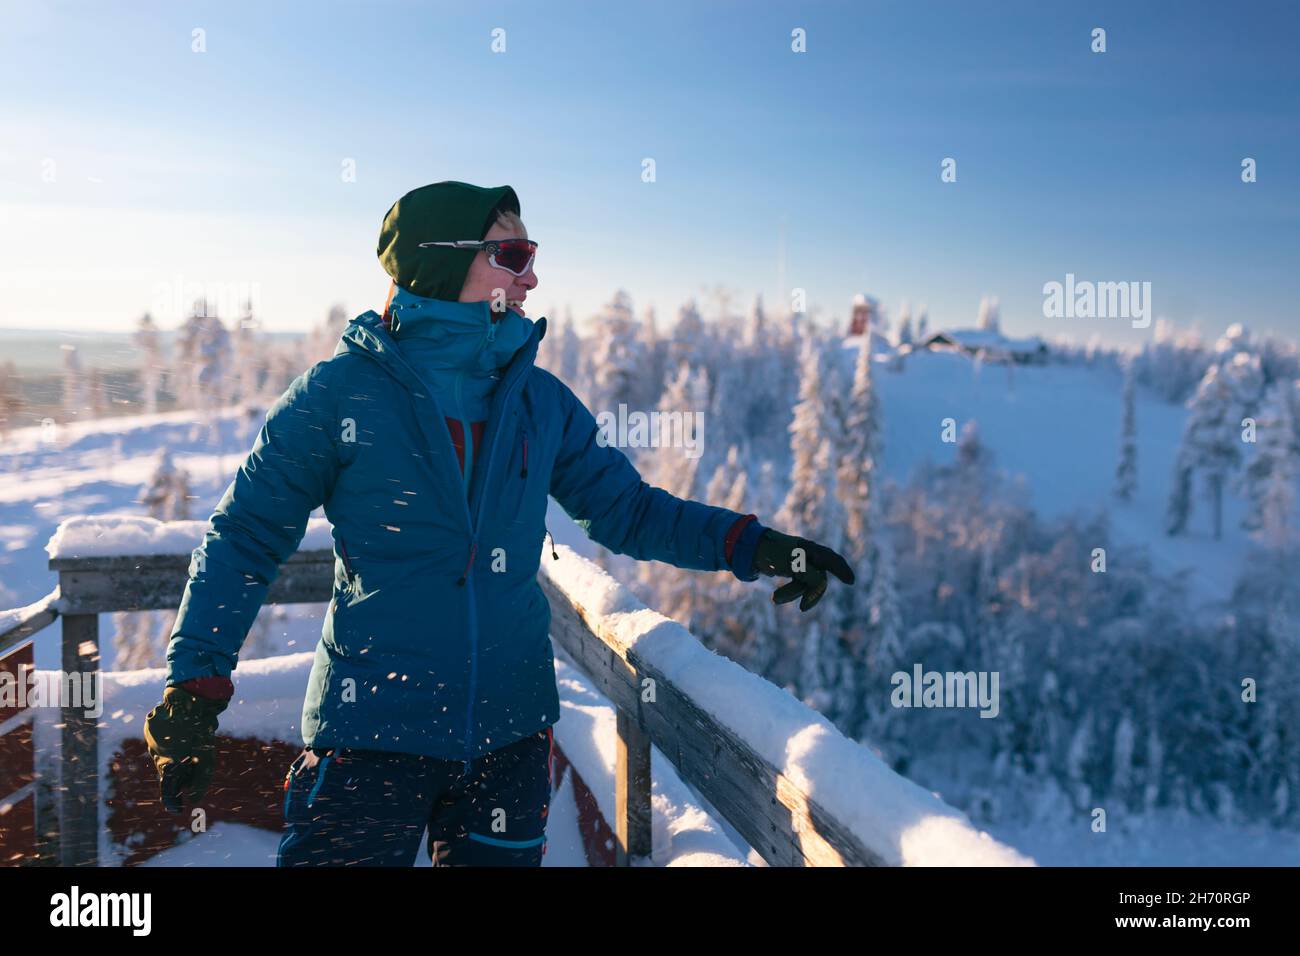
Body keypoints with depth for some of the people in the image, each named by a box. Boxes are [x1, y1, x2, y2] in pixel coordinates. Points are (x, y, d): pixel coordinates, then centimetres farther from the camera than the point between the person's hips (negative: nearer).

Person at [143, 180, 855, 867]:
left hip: (510, 729, 4)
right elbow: (244, 539, -3)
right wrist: (194, 689, -10)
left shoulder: (540, 401, 3)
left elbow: (624, 507, 8)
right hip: (371, 730, -3)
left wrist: (748, 545, -5)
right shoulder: (339, 392, -7)